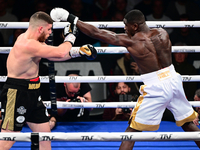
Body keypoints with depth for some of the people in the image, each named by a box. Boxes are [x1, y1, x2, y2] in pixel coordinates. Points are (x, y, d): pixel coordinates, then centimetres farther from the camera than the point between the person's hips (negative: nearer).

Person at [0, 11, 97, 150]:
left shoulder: (33, 41, 8)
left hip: (32, 93, 11)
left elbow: (53, 55, 20)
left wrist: (78, 53, 12)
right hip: (17, 93, -10)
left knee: (45, 134, 13)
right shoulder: (28, 44, -25)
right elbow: (60, 53, -26)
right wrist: (70, 37, -6)